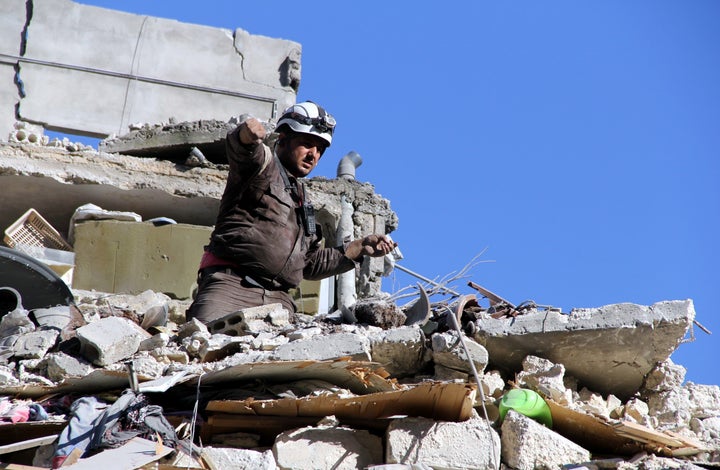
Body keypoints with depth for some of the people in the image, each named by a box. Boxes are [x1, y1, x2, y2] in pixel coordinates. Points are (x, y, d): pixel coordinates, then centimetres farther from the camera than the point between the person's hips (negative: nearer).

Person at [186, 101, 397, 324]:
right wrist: (246, 136, -42)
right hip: (230, 281, -6)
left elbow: (310, 264, 35)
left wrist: (359, 248, 30)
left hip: (278, 297, 6)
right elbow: (241, 152, -17)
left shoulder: (301, 199, 31)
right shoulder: (263, 164, 10)